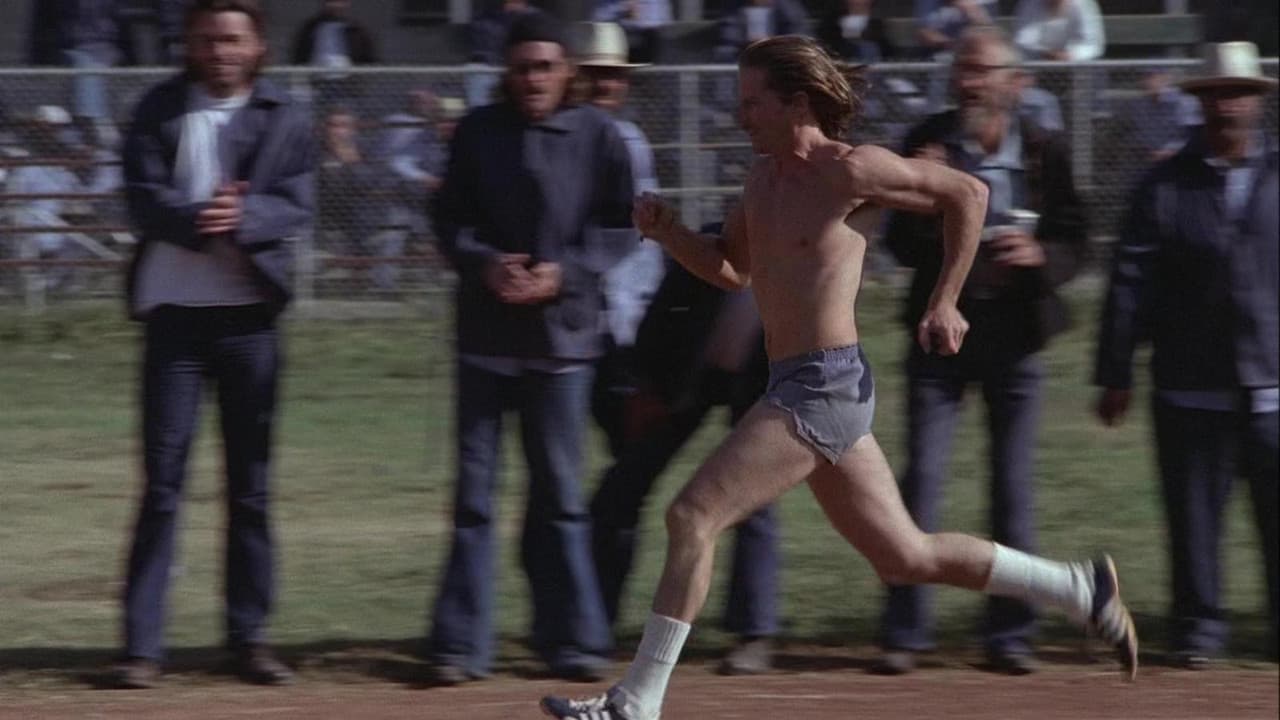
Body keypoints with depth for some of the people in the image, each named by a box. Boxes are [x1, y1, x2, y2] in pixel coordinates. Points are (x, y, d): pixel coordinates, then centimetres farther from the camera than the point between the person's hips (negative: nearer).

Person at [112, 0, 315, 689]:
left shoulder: (285, 118, 4)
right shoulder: (159, 110, 3)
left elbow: (296, 205, -5)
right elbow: (143, 195, -7)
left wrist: (243, 217, -25)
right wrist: (196, 220, -25)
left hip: (249, 314, 1)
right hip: (174, 308, -1)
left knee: (251, 482, 6)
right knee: (162, 479, -1)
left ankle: (249, 636, 13)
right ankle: (141, 644, -1)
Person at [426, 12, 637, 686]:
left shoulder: (597, 135, -1)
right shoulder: (477, 132, 2)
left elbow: (619, 226, 1)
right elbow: (450, 219, 4)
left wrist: (565, 273, -13)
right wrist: (484, 264, -15)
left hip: (563, 330, -1)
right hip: (485, 332, 1)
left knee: (560, 491, 5)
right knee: (474, 489, 2)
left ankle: (572, 637, 12)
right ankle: (461, 645, 5)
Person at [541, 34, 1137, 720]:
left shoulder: (849, 171, -11)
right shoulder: (765, 179, 14)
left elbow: (968, 192, -4)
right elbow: (733, 269, 26)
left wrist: (944, 302, -4)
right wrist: (668, 233, 7)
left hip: (823, 388, -10)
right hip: (802, 387, 10)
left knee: (691, 516, -13)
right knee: (905, 556, 15)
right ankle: (1080, 589, 23)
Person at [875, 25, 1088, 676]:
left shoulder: (1045, 151, -2)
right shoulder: (927, 144, -3)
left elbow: (1074, 241, 1)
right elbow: (901, 247, -5)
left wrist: (1040, 255, -20)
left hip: (1015, 335, 0)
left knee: (1014, 488, 5)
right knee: (921, 481, -3)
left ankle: (1009, 633, 13)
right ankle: (904, 633, 1)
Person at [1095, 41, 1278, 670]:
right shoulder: (1166, 185, 5)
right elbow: (1130, 282, 3)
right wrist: (1115, 373, -1)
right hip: (1190, 388, 0)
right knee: (1194, 517, 3)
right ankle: (1198, 629, 13)